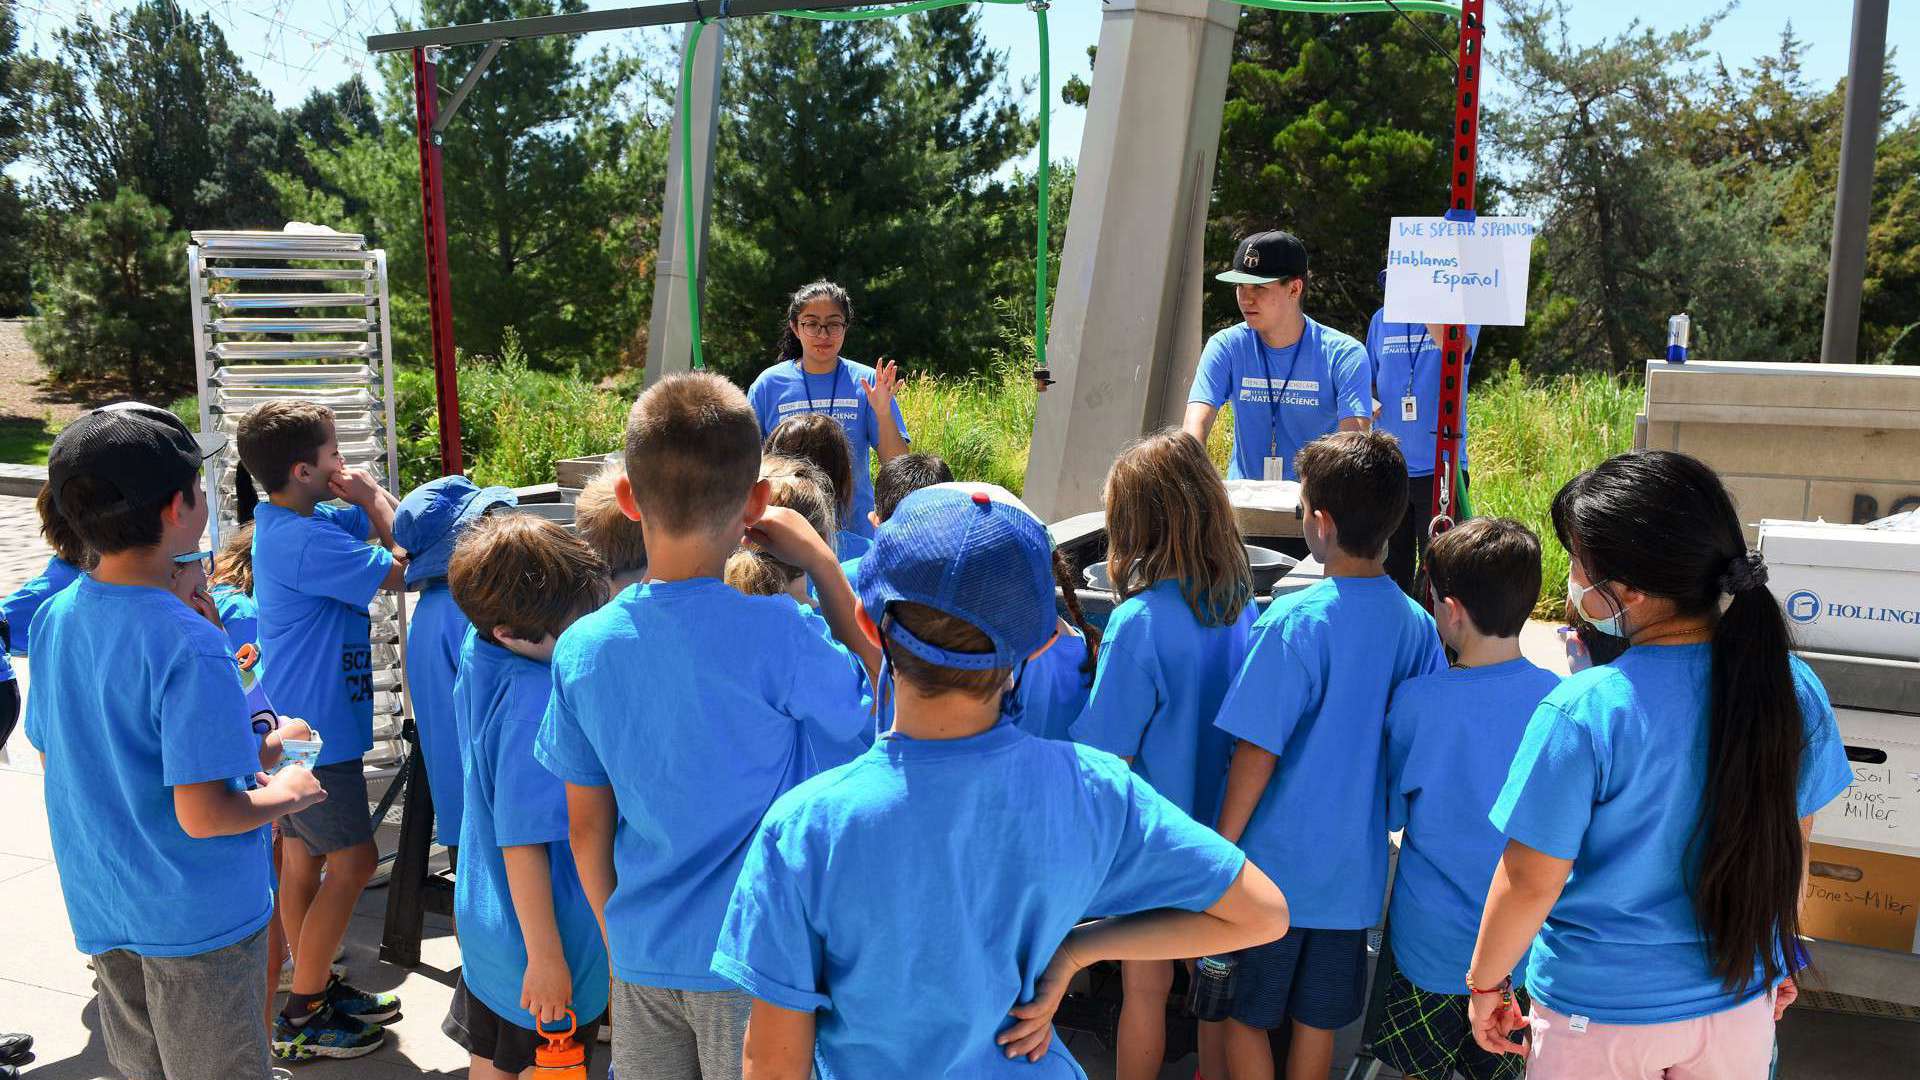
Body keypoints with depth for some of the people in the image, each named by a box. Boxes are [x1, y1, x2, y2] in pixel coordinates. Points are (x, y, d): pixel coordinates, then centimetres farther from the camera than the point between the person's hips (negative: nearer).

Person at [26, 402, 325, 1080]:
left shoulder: (56, 617, -3)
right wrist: (283, 795, -7)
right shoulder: (190, 647, -27)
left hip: (100, 909, 7)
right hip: (198, 920, -7)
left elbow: (51, 753, 10)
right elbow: (203, 816, -27)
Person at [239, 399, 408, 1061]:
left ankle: (317, 988, 30)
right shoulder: (307, 541, -25)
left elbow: (396, 527, 14)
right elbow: (402, 572, -20)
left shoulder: (286, 522, 7)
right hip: (314, 730, -10)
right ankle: (301, 1019, 6)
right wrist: (371, 497, -12)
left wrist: (372, 501, -5)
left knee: (304, 857, 17)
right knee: (352, 860, -2)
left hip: (297, 725, 10)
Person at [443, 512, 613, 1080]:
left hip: (485, 920, 8)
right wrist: (547, 958, -21)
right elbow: (524, 841, -27)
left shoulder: (479, 653, -6)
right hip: (540, 930, -8)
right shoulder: (537, 702, -30)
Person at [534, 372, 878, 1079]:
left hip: (642, 960, 4)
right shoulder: (774, 632, -22)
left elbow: (587, 830, 2)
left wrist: (619, 941, 16)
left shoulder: (580, 649, -7)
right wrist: (823, 566, -6)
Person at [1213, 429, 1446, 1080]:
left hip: (1276, 863, -5)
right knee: (1317, 1023, 19)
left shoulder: (1295, 623, -20)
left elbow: (1257, 754, -17)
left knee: (1245, 1019, 13)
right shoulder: (1417, 625, -3)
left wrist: (1220, 851, -6)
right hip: (1355, 870, 5)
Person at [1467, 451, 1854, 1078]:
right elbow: (1792, 846, 3)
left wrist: (1486, 983, -3)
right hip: (1741, 1003, 5)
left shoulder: (1582, 713, -27)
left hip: (1601, 1014, -4)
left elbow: (1531, 883, -19)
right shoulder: (1793, 687, -11)